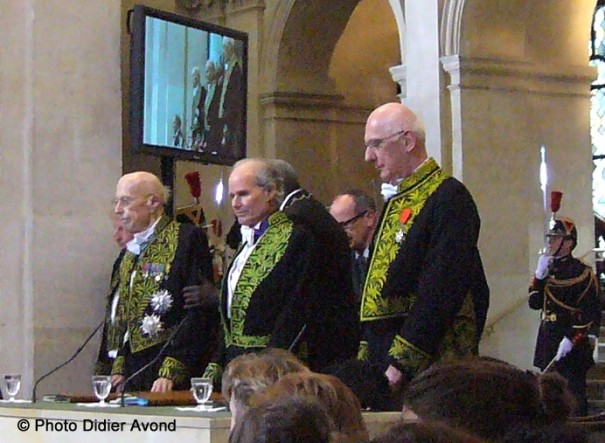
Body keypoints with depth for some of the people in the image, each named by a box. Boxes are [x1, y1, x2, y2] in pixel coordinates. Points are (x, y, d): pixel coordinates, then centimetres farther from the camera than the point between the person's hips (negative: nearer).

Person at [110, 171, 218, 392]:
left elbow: (199, 314, -13)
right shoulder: (130, 252, 18)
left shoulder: (188, 239, -7)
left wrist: (171, 372, -17)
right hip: (133, 376, 7)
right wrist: (119, 369, 10)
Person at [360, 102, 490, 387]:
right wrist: (366, 353, 12)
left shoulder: (448, 198, -10)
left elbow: (441, 292, -18)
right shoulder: (397, 202, 19)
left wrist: (402, 362, -20)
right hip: (383, 365, 8)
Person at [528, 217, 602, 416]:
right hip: (548, 338, 7)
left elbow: (590, 312, -13)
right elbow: (534, 303, 9)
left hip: (572, 341, -7)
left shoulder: (581, 272, -9)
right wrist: (539, 275, -4)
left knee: (574, 389, -6)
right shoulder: (547, 268, 13)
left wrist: (571, 340, -21)